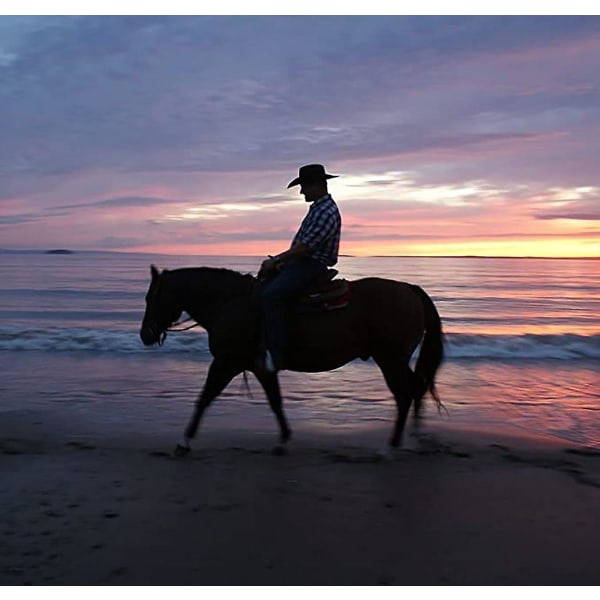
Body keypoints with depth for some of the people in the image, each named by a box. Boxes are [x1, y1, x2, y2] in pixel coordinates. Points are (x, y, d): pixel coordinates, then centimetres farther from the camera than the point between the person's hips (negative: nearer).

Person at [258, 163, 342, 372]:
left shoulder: (327, 212, -16)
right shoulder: (317, 208, 18)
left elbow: (304, 248, -20)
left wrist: (276, 261, -11)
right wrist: (277, 260, 12)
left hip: (311, 266, -11)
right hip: (300, 263, 11)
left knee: (271, 295, -29)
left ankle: (276, 355, -27)